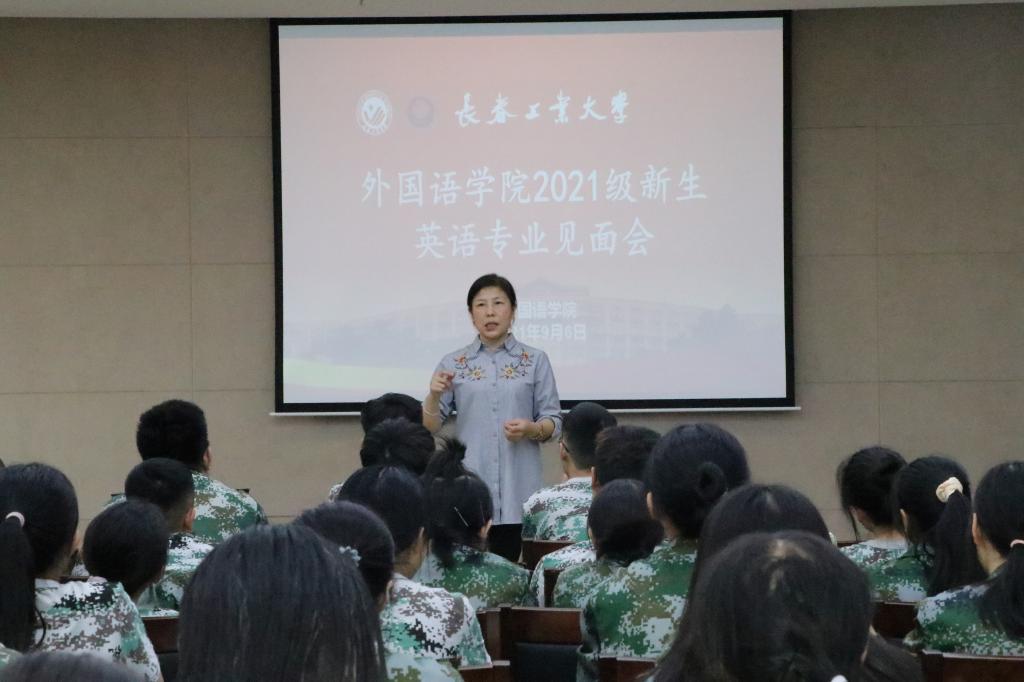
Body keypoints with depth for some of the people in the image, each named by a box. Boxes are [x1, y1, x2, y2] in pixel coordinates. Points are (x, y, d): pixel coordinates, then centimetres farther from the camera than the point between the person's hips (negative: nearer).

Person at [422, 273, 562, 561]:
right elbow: (429, 427, 7)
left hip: (517, 488, 0)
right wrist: (434, 395, -12)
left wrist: (532, 429, -15)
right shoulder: (452, 363, 8)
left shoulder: (535, 361, 6)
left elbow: (553, 422, 6)